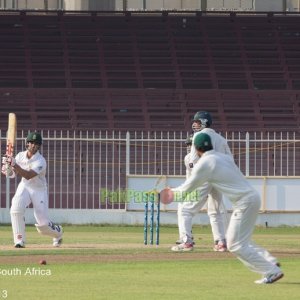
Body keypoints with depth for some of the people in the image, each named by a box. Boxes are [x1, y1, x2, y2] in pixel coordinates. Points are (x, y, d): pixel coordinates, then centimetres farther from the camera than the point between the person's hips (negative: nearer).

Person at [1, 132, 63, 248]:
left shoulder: (40, 161, -23)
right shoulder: (20, 156, -6)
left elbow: (28, 175, -34)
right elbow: (12, 174, 0)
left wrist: (14, 165, -44)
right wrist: (7, 168, -23)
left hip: (39, 190, -4)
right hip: (24, 187, 4)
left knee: (42, 224, -5)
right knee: (16, 209, -27)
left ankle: (58, 232, 32)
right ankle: (19, 241, -16)